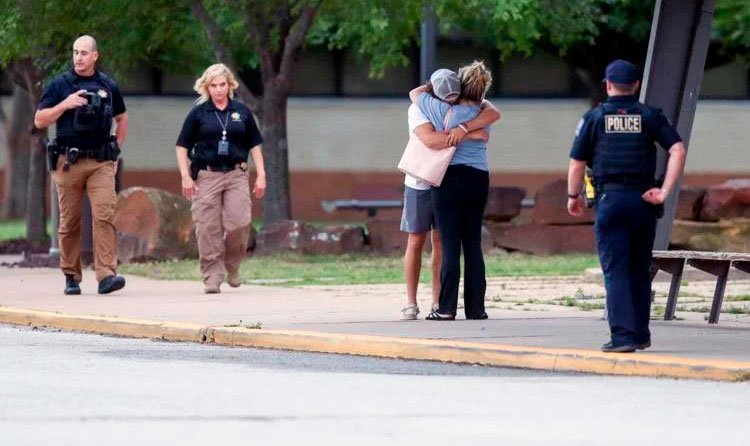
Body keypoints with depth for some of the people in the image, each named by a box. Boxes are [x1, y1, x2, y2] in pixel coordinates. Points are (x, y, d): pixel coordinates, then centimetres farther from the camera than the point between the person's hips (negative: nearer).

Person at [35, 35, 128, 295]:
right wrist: (65, 105, -13)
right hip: (68, 162, 0)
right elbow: (39, 121, 0)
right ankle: (71, 277, 16)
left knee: (104, 215, -14)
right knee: (70, 222, 5)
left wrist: (116, 149, 14)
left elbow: (122, 118, 24)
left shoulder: (108, 86, 10)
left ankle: (106, 275, -21)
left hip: (101, 163, 1)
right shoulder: (60, 85, 3)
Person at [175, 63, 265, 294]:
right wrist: (185, 176, -3)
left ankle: (232, 266, 14)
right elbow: (182, 146, 6)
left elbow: (254, 145, 15)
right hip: (206, 177, -1)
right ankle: (212, 276, 3)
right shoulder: (198, 113, 4)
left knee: (239, 223, -10)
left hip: (236, 175, 1)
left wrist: (261, 175, 9)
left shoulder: (242, 112, 9)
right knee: (208, 229, -3)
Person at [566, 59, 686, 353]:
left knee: (615, 270, -3)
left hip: (609, 199, -2)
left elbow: (577, 163, 2)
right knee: (640, 270, 14)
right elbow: (678, 150, -6)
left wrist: (573, 196, 17)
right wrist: (664, 192, -6)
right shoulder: (650, 116, 6)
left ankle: (622, 334, -13)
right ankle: (640, 334, 20)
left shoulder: (594, 117, 2)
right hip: (642, 198, 2)